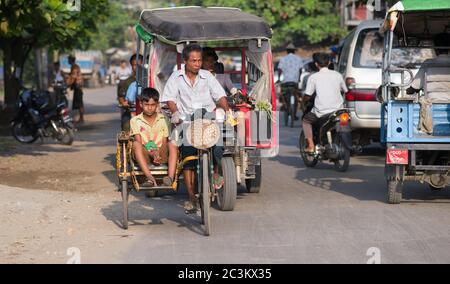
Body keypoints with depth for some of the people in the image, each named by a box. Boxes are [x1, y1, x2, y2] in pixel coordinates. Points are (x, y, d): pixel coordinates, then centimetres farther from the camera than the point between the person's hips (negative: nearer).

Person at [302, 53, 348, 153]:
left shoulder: (313, 77, -2)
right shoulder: (337, 75, 8)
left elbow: (307, 96, -2)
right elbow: (345, 91, 18)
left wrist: (303, 99, 21)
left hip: (321, 111, -3)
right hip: (338, 110, 3)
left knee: (306, 120, 23)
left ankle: (311, 145, 8)